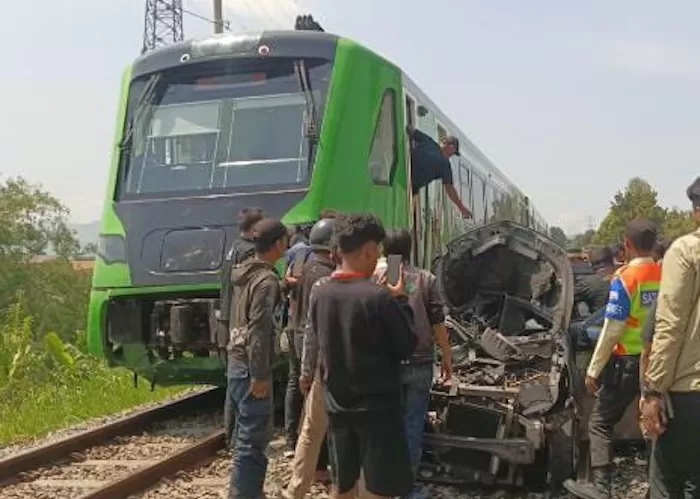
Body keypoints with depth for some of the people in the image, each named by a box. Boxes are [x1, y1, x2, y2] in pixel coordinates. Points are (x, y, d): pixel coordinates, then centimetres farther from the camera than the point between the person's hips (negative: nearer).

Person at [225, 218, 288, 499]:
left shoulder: (244, 273, 12)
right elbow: (259, 330, -21)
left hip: (236, 361, 9)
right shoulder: (267, 280, -15)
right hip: (250, 366, -9)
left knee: (246, 431, 17)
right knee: (254, 437, -5)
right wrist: (260, 375, -20)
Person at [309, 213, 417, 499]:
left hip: (337, 406, 6)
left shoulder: (320, 295, 1)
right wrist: (399, 300, 1)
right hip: (377, 407, -6)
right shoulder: (380, 297, -18)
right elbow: (407, 347, -9)